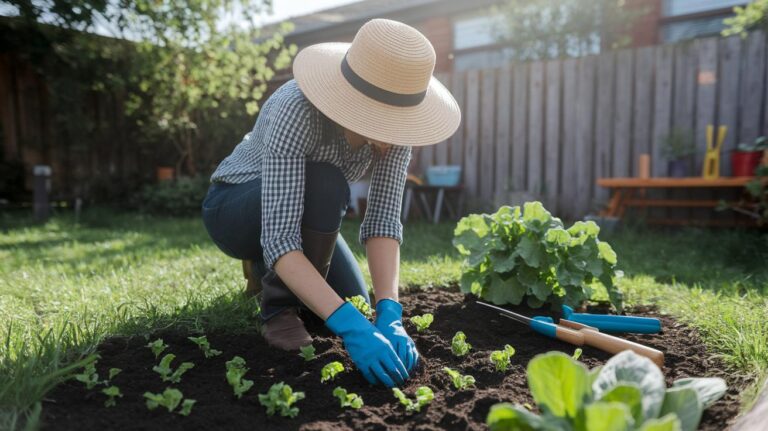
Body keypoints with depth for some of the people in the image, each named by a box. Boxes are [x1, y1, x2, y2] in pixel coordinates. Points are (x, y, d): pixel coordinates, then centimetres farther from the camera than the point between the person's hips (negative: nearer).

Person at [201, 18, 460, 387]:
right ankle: (279, 304, -13)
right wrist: (350, 325, -50)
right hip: (233, 207, -5)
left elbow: (384, 218, -26)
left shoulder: (393, 119, -22)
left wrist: (389, 314, -38)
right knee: (324, 186, -36)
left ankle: (270, 271, 24)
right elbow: (279, 236, -43)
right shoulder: (297, 110, -38)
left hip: (301, 214, 6)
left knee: (355, 308, -3)